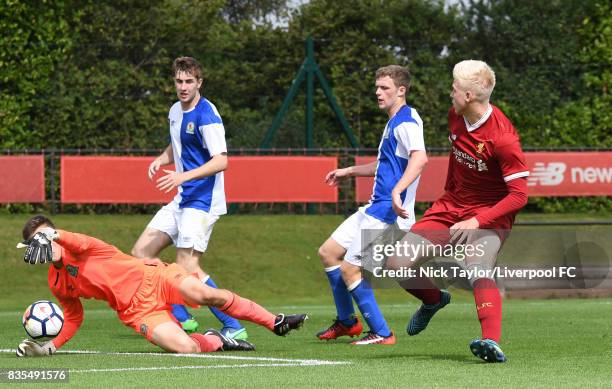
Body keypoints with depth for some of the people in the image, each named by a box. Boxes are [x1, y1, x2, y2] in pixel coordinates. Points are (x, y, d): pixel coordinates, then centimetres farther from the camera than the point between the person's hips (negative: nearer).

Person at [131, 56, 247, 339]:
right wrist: (161, 159, 6)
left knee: (187, 266, -18)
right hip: (182, 200, 10)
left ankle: (233, 328, -13)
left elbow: (221, 161, -24)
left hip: (202, 201, -10)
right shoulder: (175, 111, 11)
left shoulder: (206, 116, -16)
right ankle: (182, 319, 12)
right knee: (141, 252, 7)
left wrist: (183, 176, -33)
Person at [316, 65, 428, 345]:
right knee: (328, 252, 15)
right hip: (375, 207, 11)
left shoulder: (407, 120, -14)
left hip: (389, 212, -11)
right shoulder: (393, 122, 19)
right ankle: (346, 322, 25)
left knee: (349, 269, -11)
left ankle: (382, 334, -3)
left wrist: (397, 192, -43)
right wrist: (350, 172, 38)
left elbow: (419, 157, -33)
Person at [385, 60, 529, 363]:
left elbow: (519, 195, -24)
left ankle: (492, 343, -48)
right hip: (451, 207, 7)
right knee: (397, 264, -3)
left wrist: (476, 222, -30)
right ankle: (434, 300, 27)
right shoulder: (455, 116, -2)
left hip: (489, 215, -7)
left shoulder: (503, 137, -25)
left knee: (478, 271, -36)